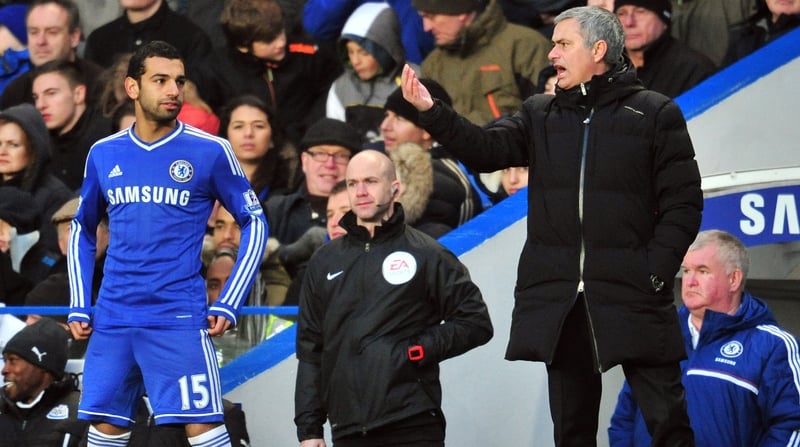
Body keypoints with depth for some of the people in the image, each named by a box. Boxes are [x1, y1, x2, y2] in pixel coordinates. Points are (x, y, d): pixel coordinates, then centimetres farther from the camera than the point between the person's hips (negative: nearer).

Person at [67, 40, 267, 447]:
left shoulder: (210, 151, -2)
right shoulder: (104, 154, 9)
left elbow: (254, 223, 3)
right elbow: (82, 230, 21)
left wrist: (228, 305, -5)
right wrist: (79, 307, 12)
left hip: (179, 320, -4)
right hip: (112, 320, 4)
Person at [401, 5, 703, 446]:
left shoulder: (655, 114, 1)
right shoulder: (540, 115, 13)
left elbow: (682, 204, -2)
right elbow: (486, 150, -1)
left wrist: (656, 272, -11)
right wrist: (431, 112, -15)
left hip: (632, 295, -4)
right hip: (558, 298, 4)